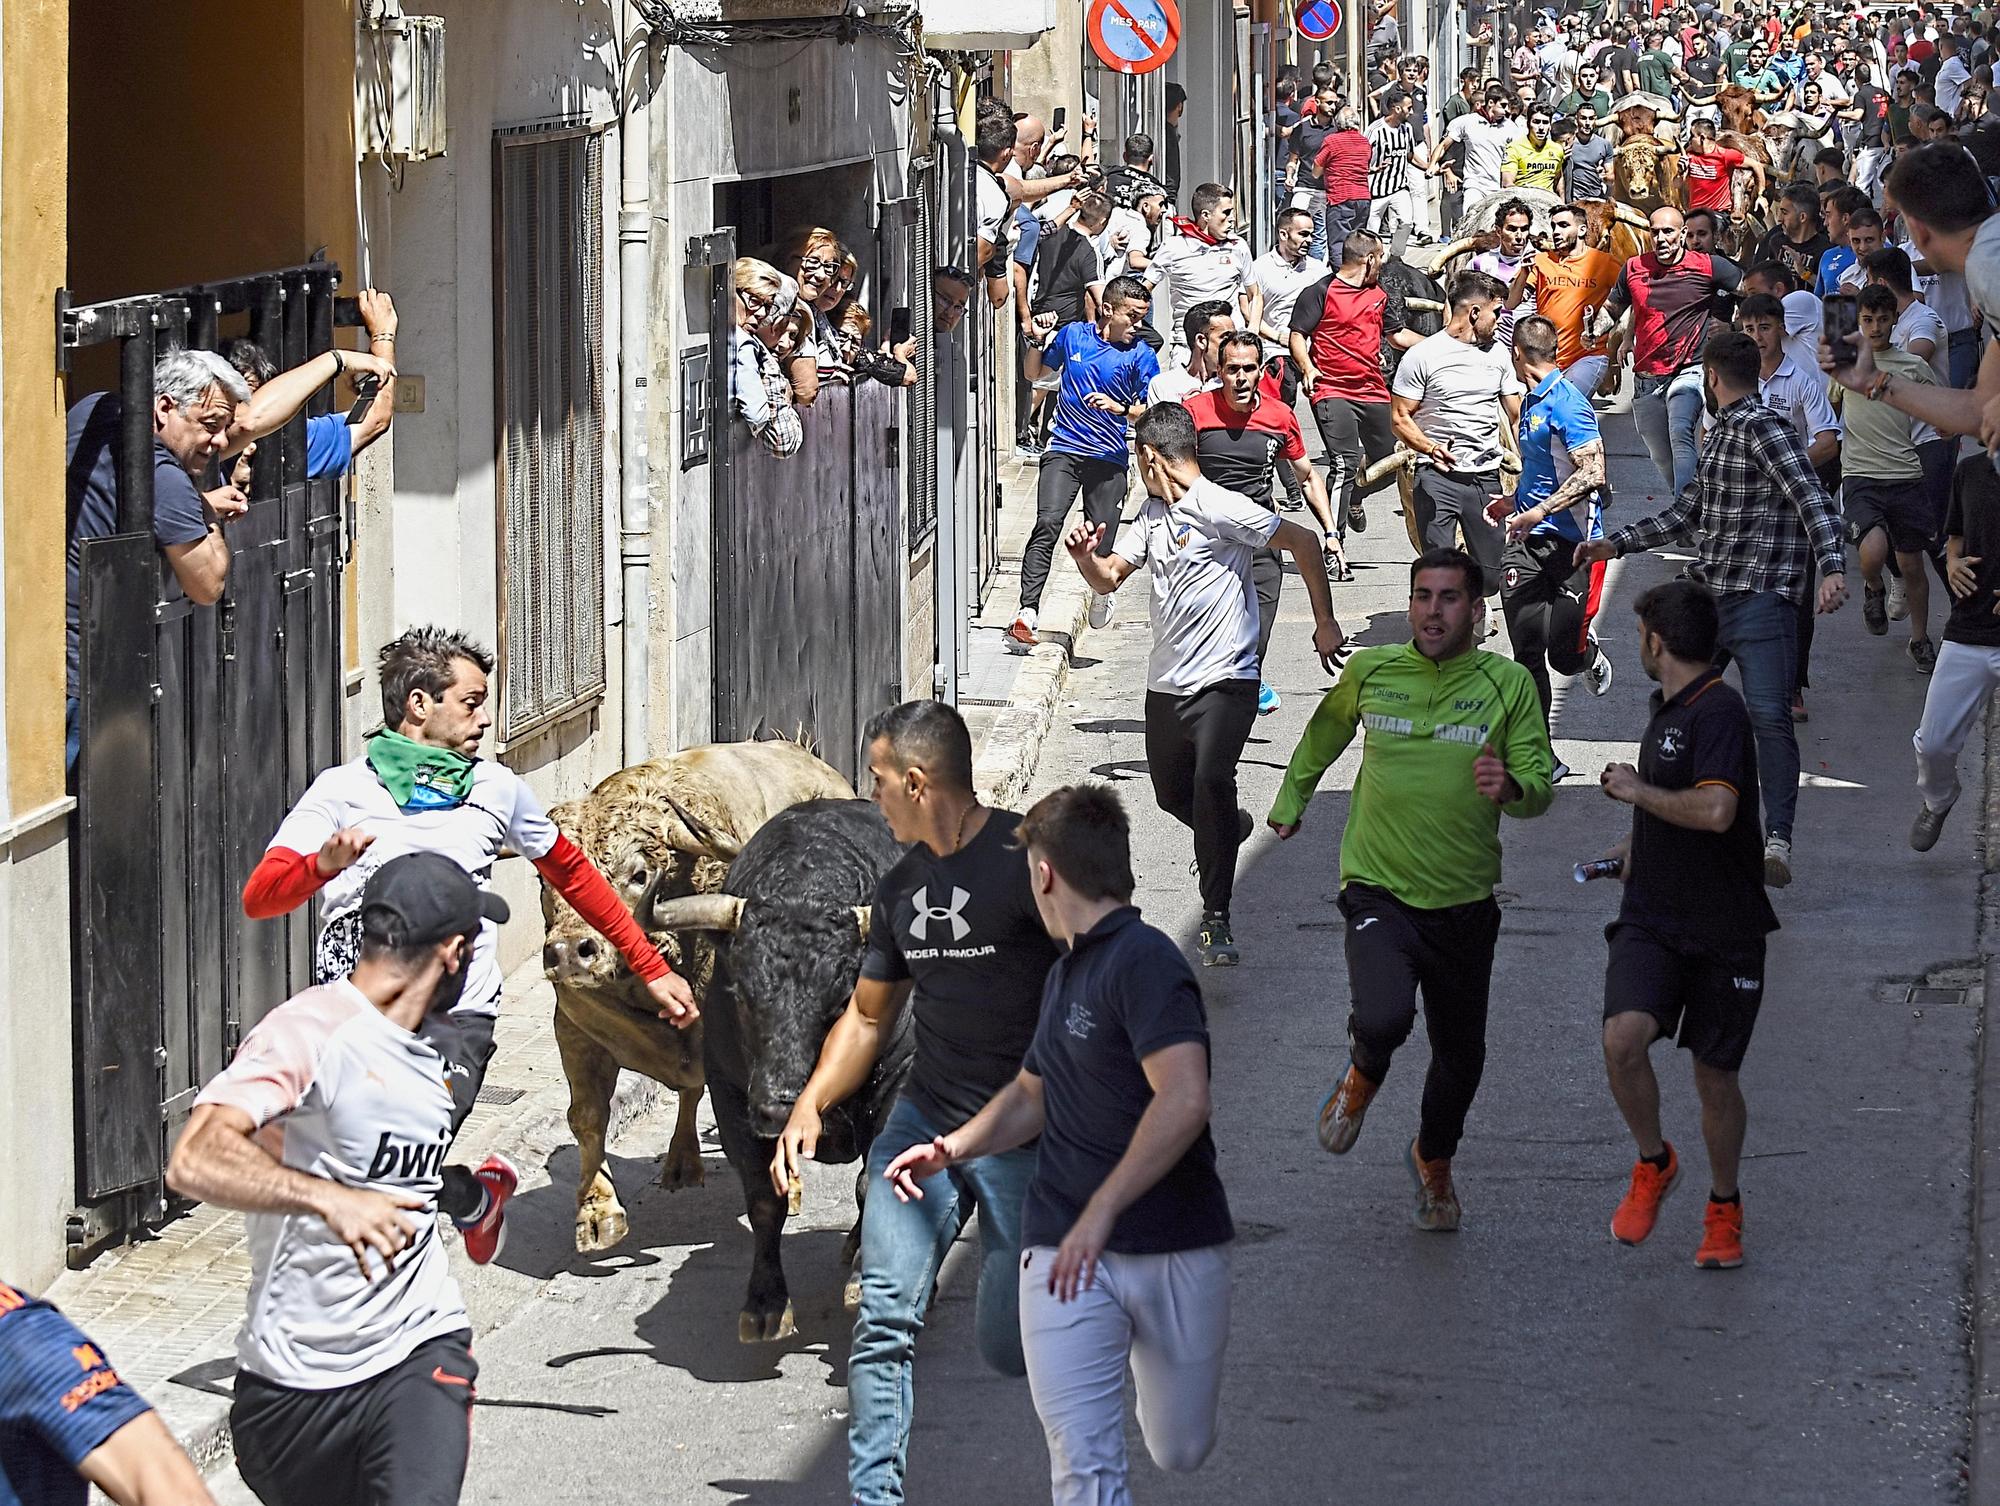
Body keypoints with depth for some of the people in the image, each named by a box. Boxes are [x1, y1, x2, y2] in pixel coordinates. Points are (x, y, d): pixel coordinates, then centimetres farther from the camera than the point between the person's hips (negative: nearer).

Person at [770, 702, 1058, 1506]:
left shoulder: (1027, 858, -11)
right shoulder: (900, 888, 12)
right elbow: (868, 1017, 22)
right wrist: (812, 1104, 8)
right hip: (922, 1120, 6)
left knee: (1007, 1344, -5)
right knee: (884, 1318, -8)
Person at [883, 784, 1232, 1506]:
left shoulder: (1144, 959, -13)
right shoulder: (1065, 973, 15)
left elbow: (1184, 1101, -25)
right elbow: (1031, 1095, 32)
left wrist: (1100, 1213, -27)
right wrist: (950, 1149, 17)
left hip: (1175, 1250, -6)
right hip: (1065, 1254, 6)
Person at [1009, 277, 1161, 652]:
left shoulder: (1141, 355, 0)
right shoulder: (1073, 335, 6)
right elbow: (1035, 373, 22)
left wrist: (1120, 408, -19)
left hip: (1108, 457, 0)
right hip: (1064, 450, 0)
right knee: (1047, 525, -18)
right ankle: (1026, 613, -23)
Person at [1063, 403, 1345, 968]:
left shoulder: (1219, 509, -12)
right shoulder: (1152, 514, 14)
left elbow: (1302, 541, -12)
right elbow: (1109, 577, 18)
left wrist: (1325, 621, -9)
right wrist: (1086, 557, -5)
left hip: (1223, 681, -9)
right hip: (1166, 683, 9)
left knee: (1211, 781, -25)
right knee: (1171, 792, 19)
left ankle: (1217, 920, -20)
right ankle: (1228, 829, 52)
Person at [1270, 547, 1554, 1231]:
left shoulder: (1508, 684, -4)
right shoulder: (1370, 670, -1)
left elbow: (1541, 786, -4)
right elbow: (1324, 733, 21)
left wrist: (1512, 786, -27)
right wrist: (1291, 800, 30)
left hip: (1464, 905, 1)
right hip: (1378, 890, -1)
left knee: (1460, 1056, 12)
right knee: (1383, 1017, -28)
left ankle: (1433, 1158, 45)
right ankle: (1363, 1075, 11)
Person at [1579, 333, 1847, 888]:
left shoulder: (1763, 427, -10)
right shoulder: (1720, 433, 18)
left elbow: (1813, 498, -21)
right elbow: (1687, 511, 29)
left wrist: (1832, 567, -36)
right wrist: (1616, 544, 27)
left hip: (1762, 598, -10)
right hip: (1709, 595, 10)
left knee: (1768, 713, -20)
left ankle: (1778, 840, -26)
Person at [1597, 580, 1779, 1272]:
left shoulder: (1719, 710, -16)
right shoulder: (1668, 710, 13)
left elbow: (1716, 811, -29)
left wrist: (1637, 791, -17)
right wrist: (1638, 842, 31)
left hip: (1722, 929, -6)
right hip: (1651, 922, 6)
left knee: (1716, 1078, 7)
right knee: (1623, 1039, -19)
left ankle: (1723, 1210, 28)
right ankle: (1652, 1163, 4)